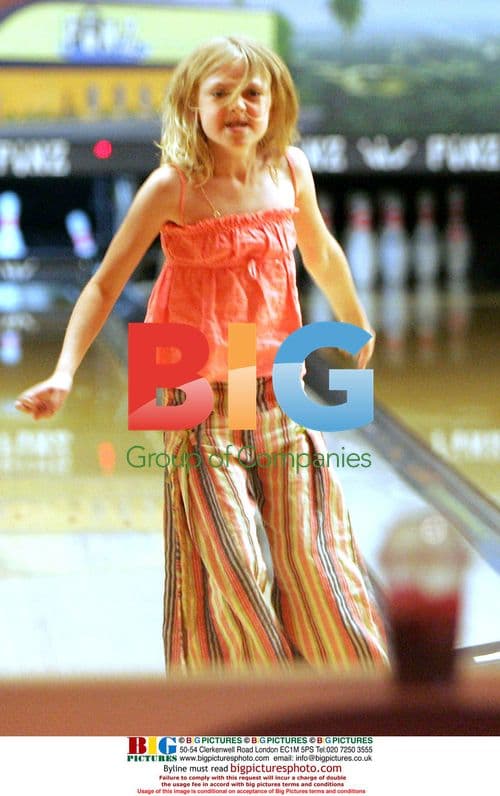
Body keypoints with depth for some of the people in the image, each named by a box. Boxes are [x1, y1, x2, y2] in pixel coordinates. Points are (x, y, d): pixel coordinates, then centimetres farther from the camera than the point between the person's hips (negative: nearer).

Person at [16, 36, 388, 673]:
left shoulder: (290, 170, 1)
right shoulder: (174, 187, -11)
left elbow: (321, 254, 20)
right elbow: (104, 286, -8)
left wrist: (358, 326, 34)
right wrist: (63, 374, -18)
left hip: (283, 398, 4)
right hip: (203, 406, -4)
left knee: (315, 561, 6)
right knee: (231, 570, -4)